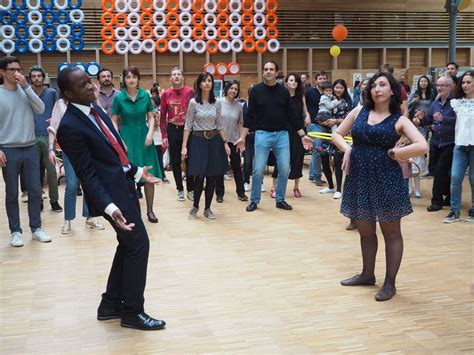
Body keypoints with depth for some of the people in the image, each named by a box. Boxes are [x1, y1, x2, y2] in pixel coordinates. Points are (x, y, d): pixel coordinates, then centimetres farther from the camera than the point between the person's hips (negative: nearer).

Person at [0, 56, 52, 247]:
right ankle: (15, 231, 14)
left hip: (30, 148, 3)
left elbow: (40, 110, -7)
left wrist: (26, 86, -11)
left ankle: (36, 228, 18)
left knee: (35, 190, 7)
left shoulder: (25, 90, 5)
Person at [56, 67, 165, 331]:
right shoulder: (70, 126, -19)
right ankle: (132, 312, 13)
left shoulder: (95, 109, 8)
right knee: (139, 245, -2)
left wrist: (137, 171, 23)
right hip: (112, 193, -9)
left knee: (128, 246, 16)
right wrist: (109, 207, -28)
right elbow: (87, 174, -20)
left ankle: (111, 304, 30)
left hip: (125, 185, 9)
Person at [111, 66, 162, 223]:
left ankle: (150, 210, 10)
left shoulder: (145, 95, 0)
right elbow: (114, 121, 0)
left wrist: (150, 133, -9)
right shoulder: (119, 97, -4)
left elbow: (151, 117, 6)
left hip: (143, 136, 2)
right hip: (127, 137, -1)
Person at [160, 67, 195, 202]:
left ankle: (190, 189, 14)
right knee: (175, 161, 7)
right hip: (172, 130, 2)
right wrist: (164, 135, -2)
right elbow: (163, 116, 3)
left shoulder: (190, 91, -2)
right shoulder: (166, 94, 2)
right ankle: (180, 190, 18)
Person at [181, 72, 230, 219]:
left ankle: (207, 208, 15)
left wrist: (225, 142, 5)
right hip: (198, 140, -3)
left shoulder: (216, 103, 5)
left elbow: (220, 125, 11)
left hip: (214, 140, 3)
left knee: (212, 176, 4)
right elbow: (188, 125, -4)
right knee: (199, 175, -5)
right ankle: (195, 206, 14)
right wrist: (184, 146, -9)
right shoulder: (193, 102, -5)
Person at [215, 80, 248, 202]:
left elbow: (240, 124, 7)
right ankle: (219, 193, 16)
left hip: (233, 140, 2)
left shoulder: (239, 106, 2)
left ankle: (241, 192, 18)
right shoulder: (219, 102, -5)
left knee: (237, 167, 8)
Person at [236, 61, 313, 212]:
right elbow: (250, 115, 1)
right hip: (262, 134, -2)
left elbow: (291, 115, 8)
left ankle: (280, 200, 16)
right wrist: (242, 137, -3)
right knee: (258, 170, -2)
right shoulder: (256, 90, 0)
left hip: (282, 134, 2)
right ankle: (254, 201, 12)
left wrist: (303, 135, 4)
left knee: (284, 169, 0)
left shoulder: (283, 91, 5)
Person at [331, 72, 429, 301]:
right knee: (365, 231, 16)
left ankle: (390, 283, 16)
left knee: (391, 232, 6)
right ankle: (367, 274, 33)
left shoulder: (399, 120, -3)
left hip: (386, 179, -4)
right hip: (358, 177, 4)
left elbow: (422, 146, -15)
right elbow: (337, 135, 17)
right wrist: (347, 149, -3)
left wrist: (391, 153, -11)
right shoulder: (359, 112, 8)